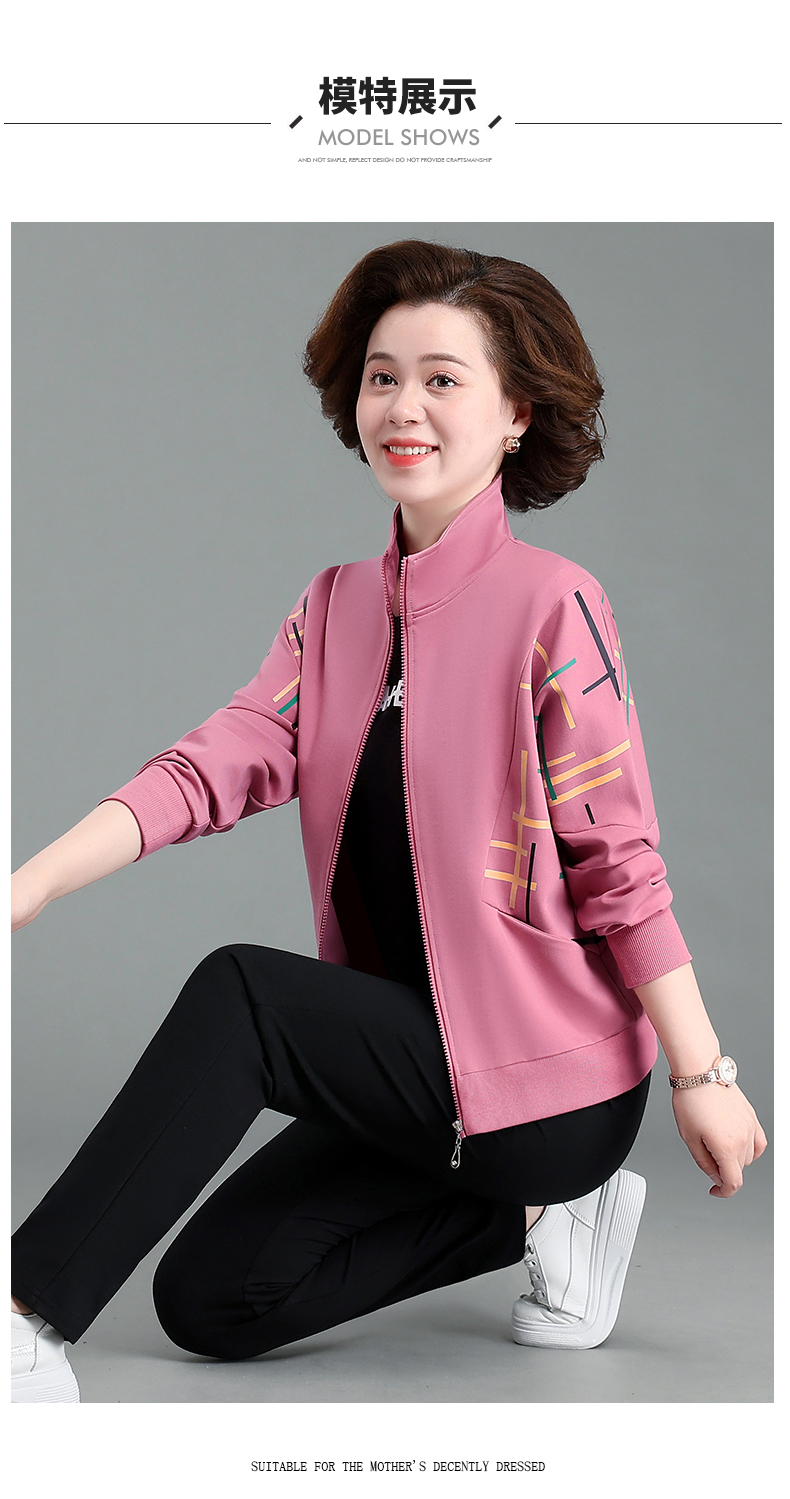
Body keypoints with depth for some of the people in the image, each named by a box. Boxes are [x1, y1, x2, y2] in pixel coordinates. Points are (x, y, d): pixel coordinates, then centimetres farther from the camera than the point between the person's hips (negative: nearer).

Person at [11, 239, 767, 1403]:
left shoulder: (550, 605, -13)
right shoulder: (337, 608, 6)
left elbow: (620, 861, -13)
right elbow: (217, 767, -7)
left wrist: (700, 1074, -10)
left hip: (559, 1073, -7)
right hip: (422, 1063, 7)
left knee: (240, 994, -24)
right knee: (211, 1301, 3)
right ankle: (536, 1213, 13)